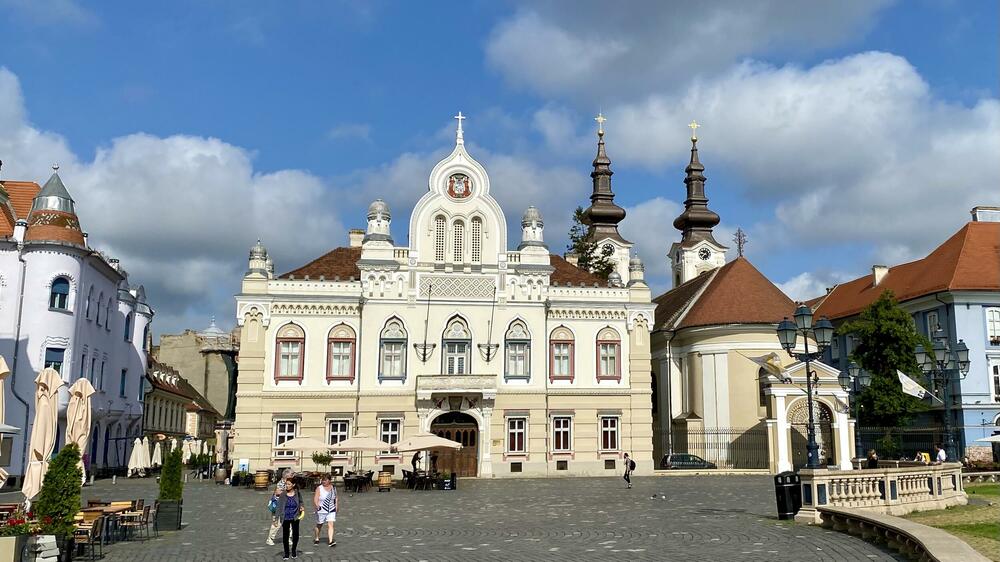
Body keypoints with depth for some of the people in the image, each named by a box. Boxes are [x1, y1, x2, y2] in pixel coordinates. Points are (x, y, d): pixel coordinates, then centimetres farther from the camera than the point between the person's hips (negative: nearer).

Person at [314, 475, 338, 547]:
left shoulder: (333, 487, 3)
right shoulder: (319, 488, -10)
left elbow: (335, 498, 15)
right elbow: (315, 499, -15)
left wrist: (336, 507, 13)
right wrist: (317, 506, -31)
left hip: (331, 510, 2)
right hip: (321, 511, -2)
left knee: (330, 525, -9)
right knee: (319, 525, 14)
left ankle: (330, 541, -12)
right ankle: (316, 538, 36)